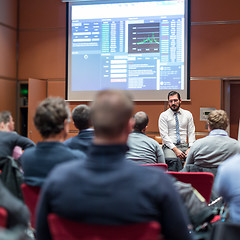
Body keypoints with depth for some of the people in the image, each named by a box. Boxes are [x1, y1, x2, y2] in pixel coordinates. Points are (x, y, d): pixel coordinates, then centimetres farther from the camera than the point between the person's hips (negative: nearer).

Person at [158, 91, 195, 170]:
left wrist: (190, 148, -8)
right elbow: (164, 135, -5)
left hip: (184, 145, 3)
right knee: (173, 161, -37)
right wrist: (175, 149, -16)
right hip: (169, 146, -2)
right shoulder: (164, 115, 4)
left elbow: (191, 133, 10)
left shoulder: (188, 114, 14)